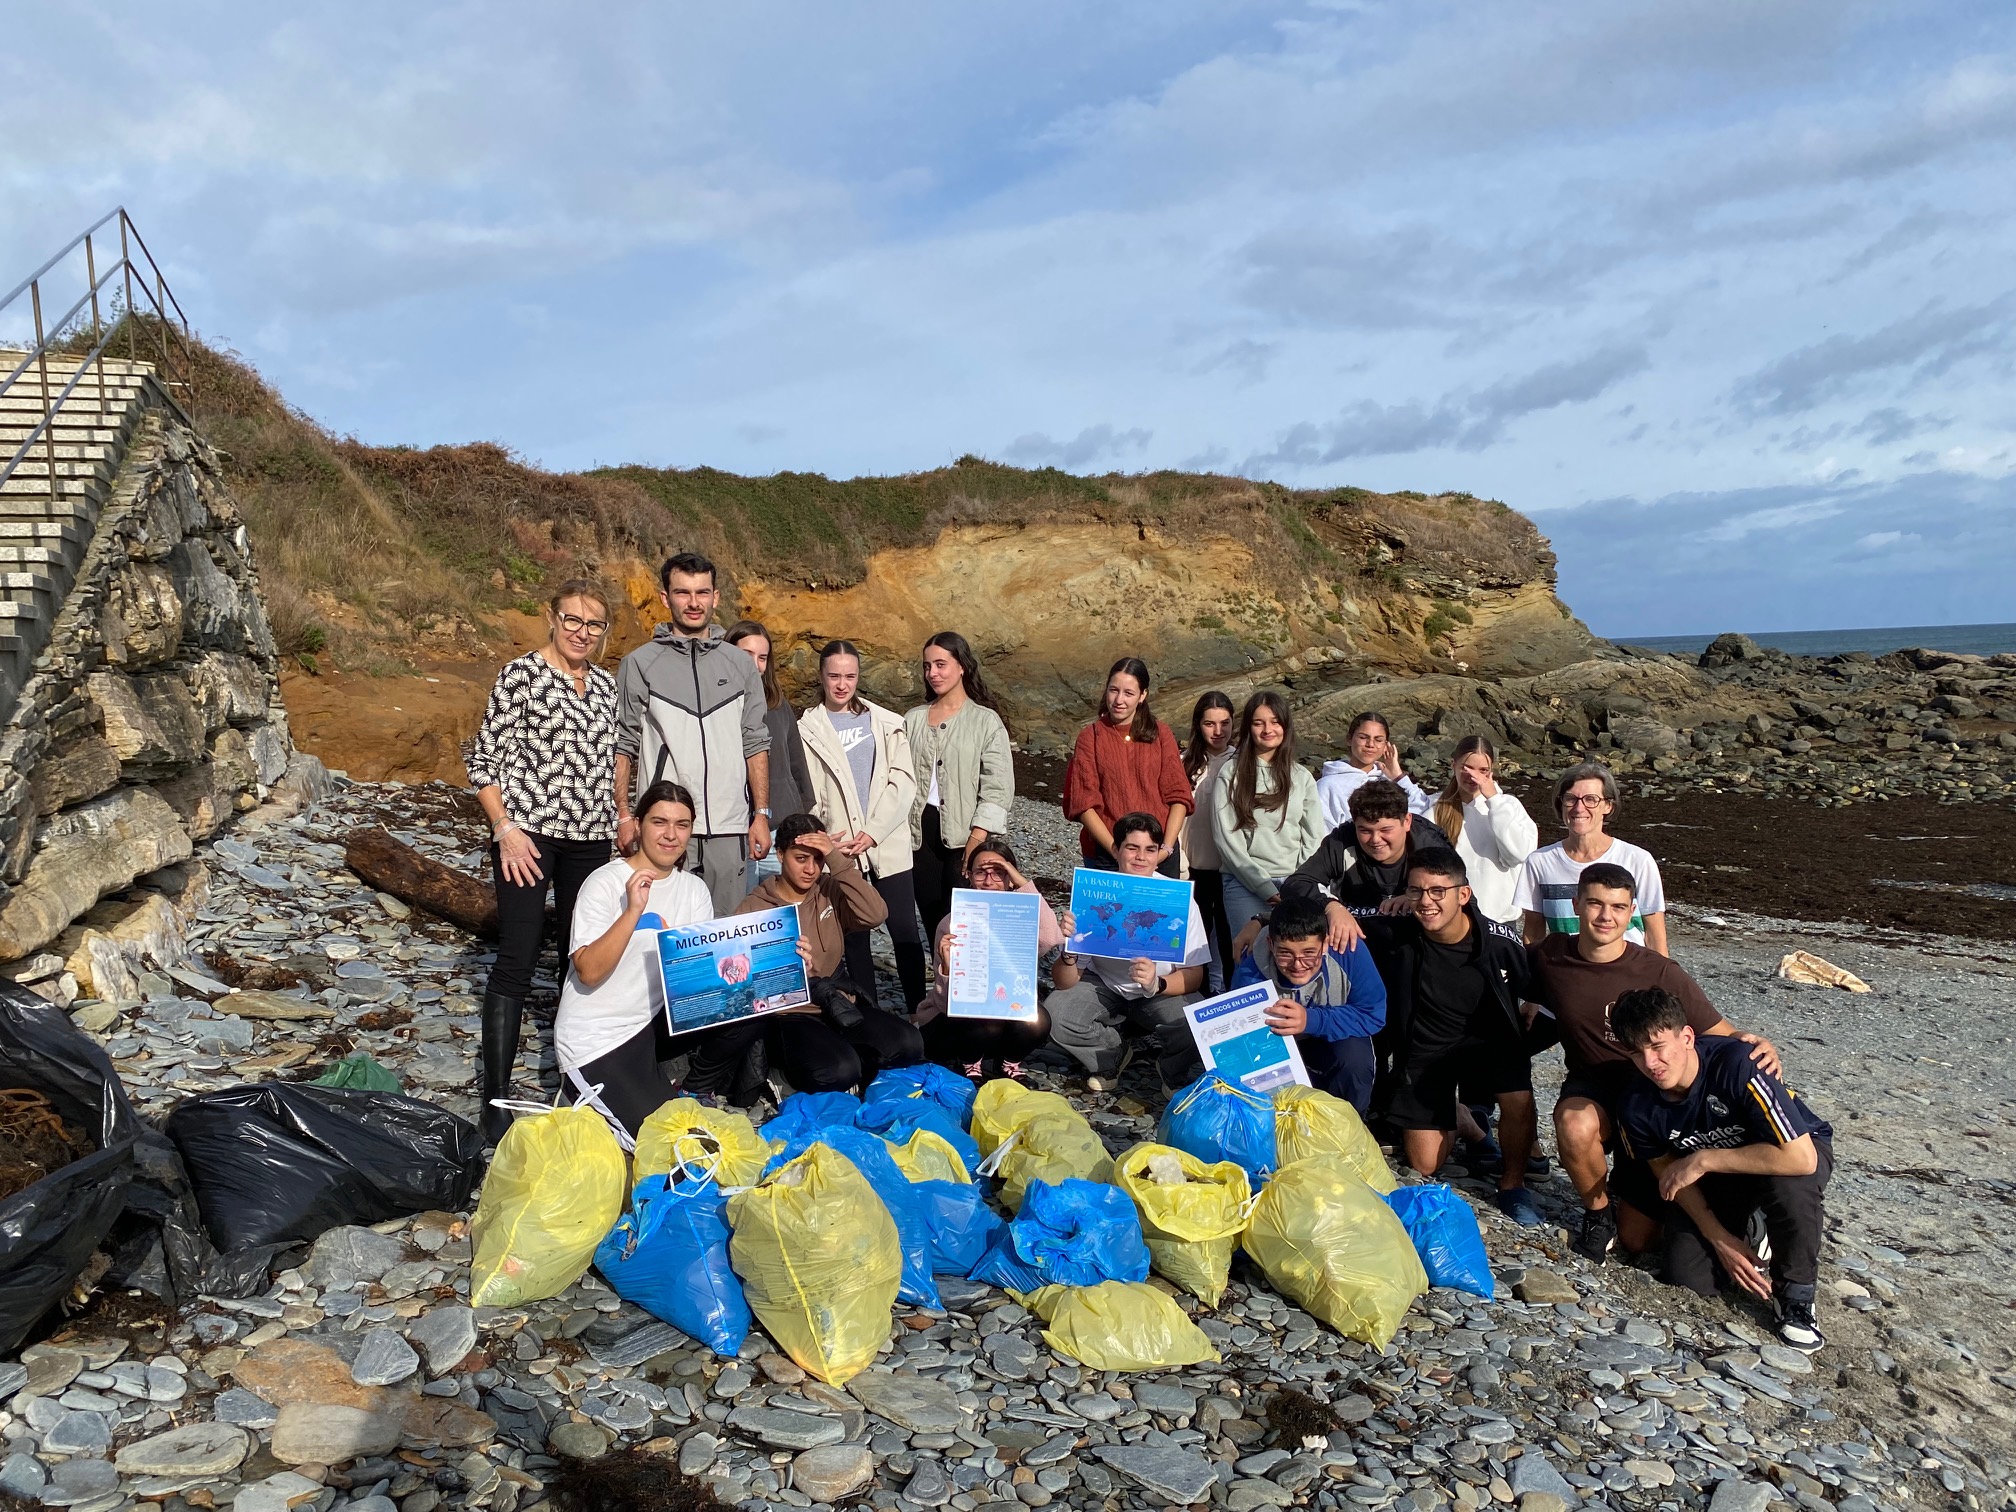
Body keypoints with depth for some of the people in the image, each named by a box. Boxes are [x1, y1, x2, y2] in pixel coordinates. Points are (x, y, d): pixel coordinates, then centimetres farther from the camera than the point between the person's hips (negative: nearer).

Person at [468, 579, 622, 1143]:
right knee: (516, 960, -8)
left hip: (590, 838, 6)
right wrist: (506, 830, -13)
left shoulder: (606, 684, 12)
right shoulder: (521, 673, -5)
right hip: (528, 833, -6)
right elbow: (484, 759, -6)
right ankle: (497, 1100, -4)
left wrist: (619, 818, 15)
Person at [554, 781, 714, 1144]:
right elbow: (589, 972, -25)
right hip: (593, 1042, -6)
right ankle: (590, 1099, 11)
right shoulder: (605, 883, -14)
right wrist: (633, 910, -33)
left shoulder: (694, 889, 2)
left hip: (652, 1026, 6)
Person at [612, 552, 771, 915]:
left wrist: (761, 815, 4)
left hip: (729, 830, 2)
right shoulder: (639, 664, 3)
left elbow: (755, 745, 11)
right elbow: (622, 747, 4)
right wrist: (624, 816, -4)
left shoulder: (741, 664, 10)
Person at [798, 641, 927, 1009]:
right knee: (855, 936, 5)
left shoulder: (885, 723, 8)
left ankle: (918, 1011, 6)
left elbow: (903, 780, 0)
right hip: (840, 850, 0)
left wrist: (872, 832, -9)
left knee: (905, 930, -2)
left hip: (888, 844, 0)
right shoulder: (808, 730, 7)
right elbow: (806, 796, 4)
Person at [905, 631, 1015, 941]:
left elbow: (997, 787, -6)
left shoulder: (986, 721, -1)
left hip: (964, 836, -4)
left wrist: (977, 840, -14)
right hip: (921, 834, 4)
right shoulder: (913, 720, 11)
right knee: (932, 922, 8)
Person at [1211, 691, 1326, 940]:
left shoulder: (1302, 777, 16)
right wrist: (1266, 889, -9)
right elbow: (1226, 839, -3)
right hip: (1245, 885, -3)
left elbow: (1313, 838, 12)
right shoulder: (1232, 775, 5)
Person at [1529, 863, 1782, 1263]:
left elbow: (1722, 1034, -16)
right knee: (1575, 1126, -37)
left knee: (1638, 1239, 2)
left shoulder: (1661, 974, -20)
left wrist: (1755, 1044, -37)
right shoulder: (1550, 956, -11)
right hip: (1592, 1085, 1)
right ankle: (1598, 1210, -5)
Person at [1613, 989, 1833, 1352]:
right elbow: (1668, 1172, -4)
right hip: (1715, 1177, 4)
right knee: (1686, 1279, -12)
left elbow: (1800, 1158, -40)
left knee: (1789, 1182, -39)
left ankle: (1796, 1296, -11)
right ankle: (1746, 1229, 20)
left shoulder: (1736, 1064, -36)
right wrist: (1719, 1238, -14)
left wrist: (1703, 1160, -33)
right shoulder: (1638, 1108, -20)